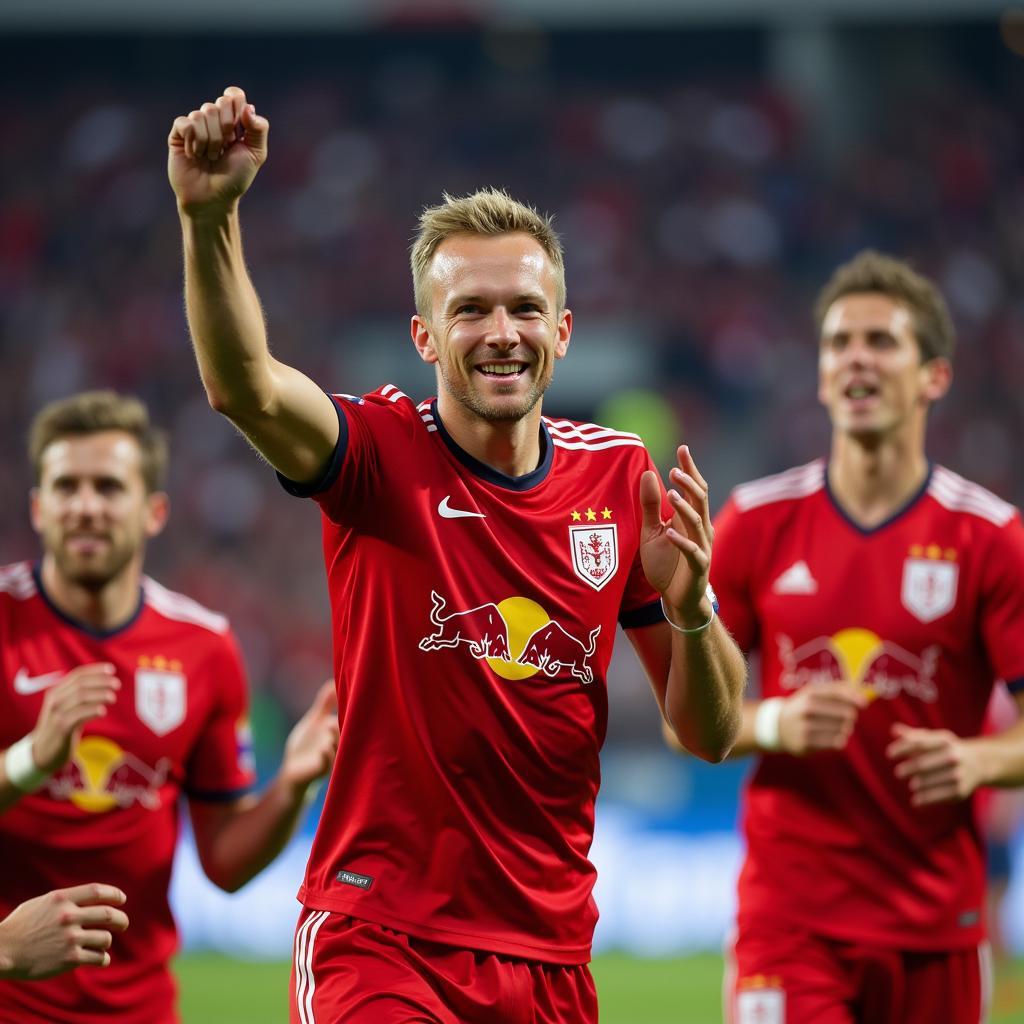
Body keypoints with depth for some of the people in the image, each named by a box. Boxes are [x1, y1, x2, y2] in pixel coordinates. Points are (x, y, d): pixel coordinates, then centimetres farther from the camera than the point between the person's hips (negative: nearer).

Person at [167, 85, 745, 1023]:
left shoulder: (622, 479, 5)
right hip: (380, 938, -4)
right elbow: (243, 385, -29)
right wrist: (209, 216, -45)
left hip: (550, 948, 4)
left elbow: (710, 734, 8)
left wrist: (690, 606, -12)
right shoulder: (382, 454, -5)